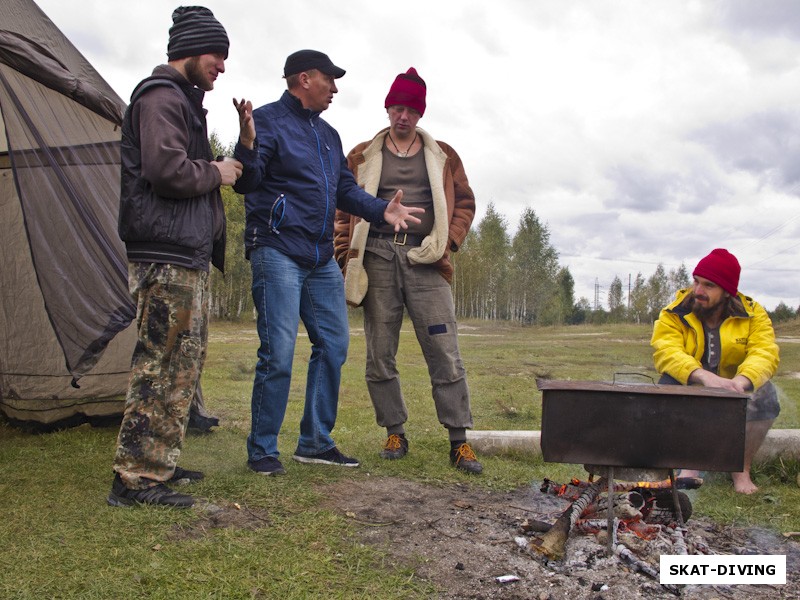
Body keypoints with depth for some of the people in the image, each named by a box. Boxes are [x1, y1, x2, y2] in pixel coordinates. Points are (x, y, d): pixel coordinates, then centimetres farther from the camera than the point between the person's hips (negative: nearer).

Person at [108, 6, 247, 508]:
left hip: (189, 257, 11)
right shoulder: (161, 97, -8)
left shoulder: (184, 100, 25)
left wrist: (220, 170, 8)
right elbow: (166, 170, -22)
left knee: (185, 364, 14)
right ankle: (137, 478, -2)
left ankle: (160, 464, 23)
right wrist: (214, 173, -8)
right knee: (162, 365, -9)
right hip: (167, 256, -11)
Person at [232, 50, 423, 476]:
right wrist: (247, 145, -33)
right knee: (278, 354, -9)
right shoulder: (269, 120, -4)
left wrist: (381, 210, 4)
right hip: (278, 251, -8)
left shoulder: (327, 134, 21)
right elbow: (247, 182, -14)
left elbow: (346, 190, 20)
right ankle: (262, 450, 6)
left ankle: (315, 442, 20)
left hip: (321, 258, 8)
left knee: (333, 345, 8)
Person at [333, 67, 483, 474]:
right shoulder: (362, 157, 13)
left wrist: (449, 240, -1)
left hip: (424, 260, 0)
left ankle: (459, 441, 3)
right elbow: (344, 208, 11)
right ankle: (395, 434, 18)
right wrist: (345, 255, -1)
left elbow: (464, 202, 15)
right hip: (377, 258, 1)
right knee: (379, 356, 4)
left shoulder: (442, 156, 14)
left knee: (445, 354, -4)